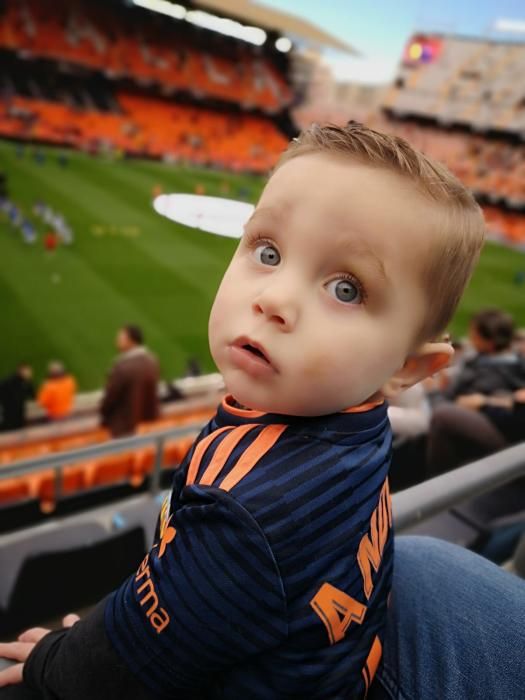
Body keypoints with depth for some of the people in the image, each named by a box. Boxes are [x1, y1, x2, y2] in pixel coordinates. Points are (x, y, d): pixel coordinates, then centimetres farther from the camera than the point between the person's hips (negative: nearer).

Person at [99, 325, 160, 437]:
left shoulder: (123, 366, -29)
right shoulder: (151, 359, -5)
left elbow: (111, 395, -16)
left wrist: (104, 415, 2)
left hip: (125, 427, -7)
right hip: (149, 419, 7)